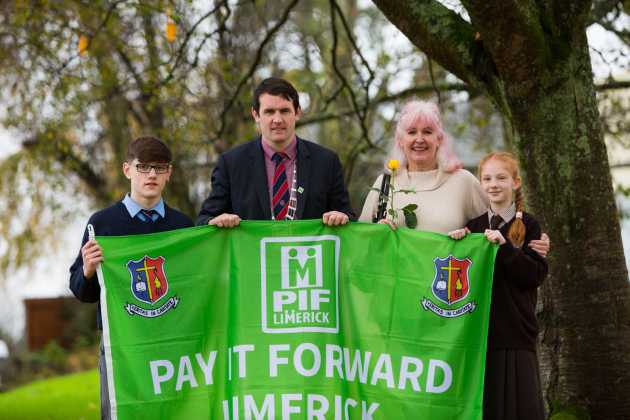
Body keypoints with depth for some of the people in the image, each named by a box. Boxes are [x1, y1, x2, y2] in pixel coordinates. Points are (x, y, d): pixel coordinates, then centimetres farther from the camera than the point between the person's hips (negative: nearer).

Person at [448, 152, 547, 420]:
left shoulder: (528, 226, 1)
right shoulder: (474, 227, 11)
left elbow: (536, 275, -8)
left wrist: (504, 246, -18)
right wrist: (456, 244, -3)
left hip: (515, 336, -3)